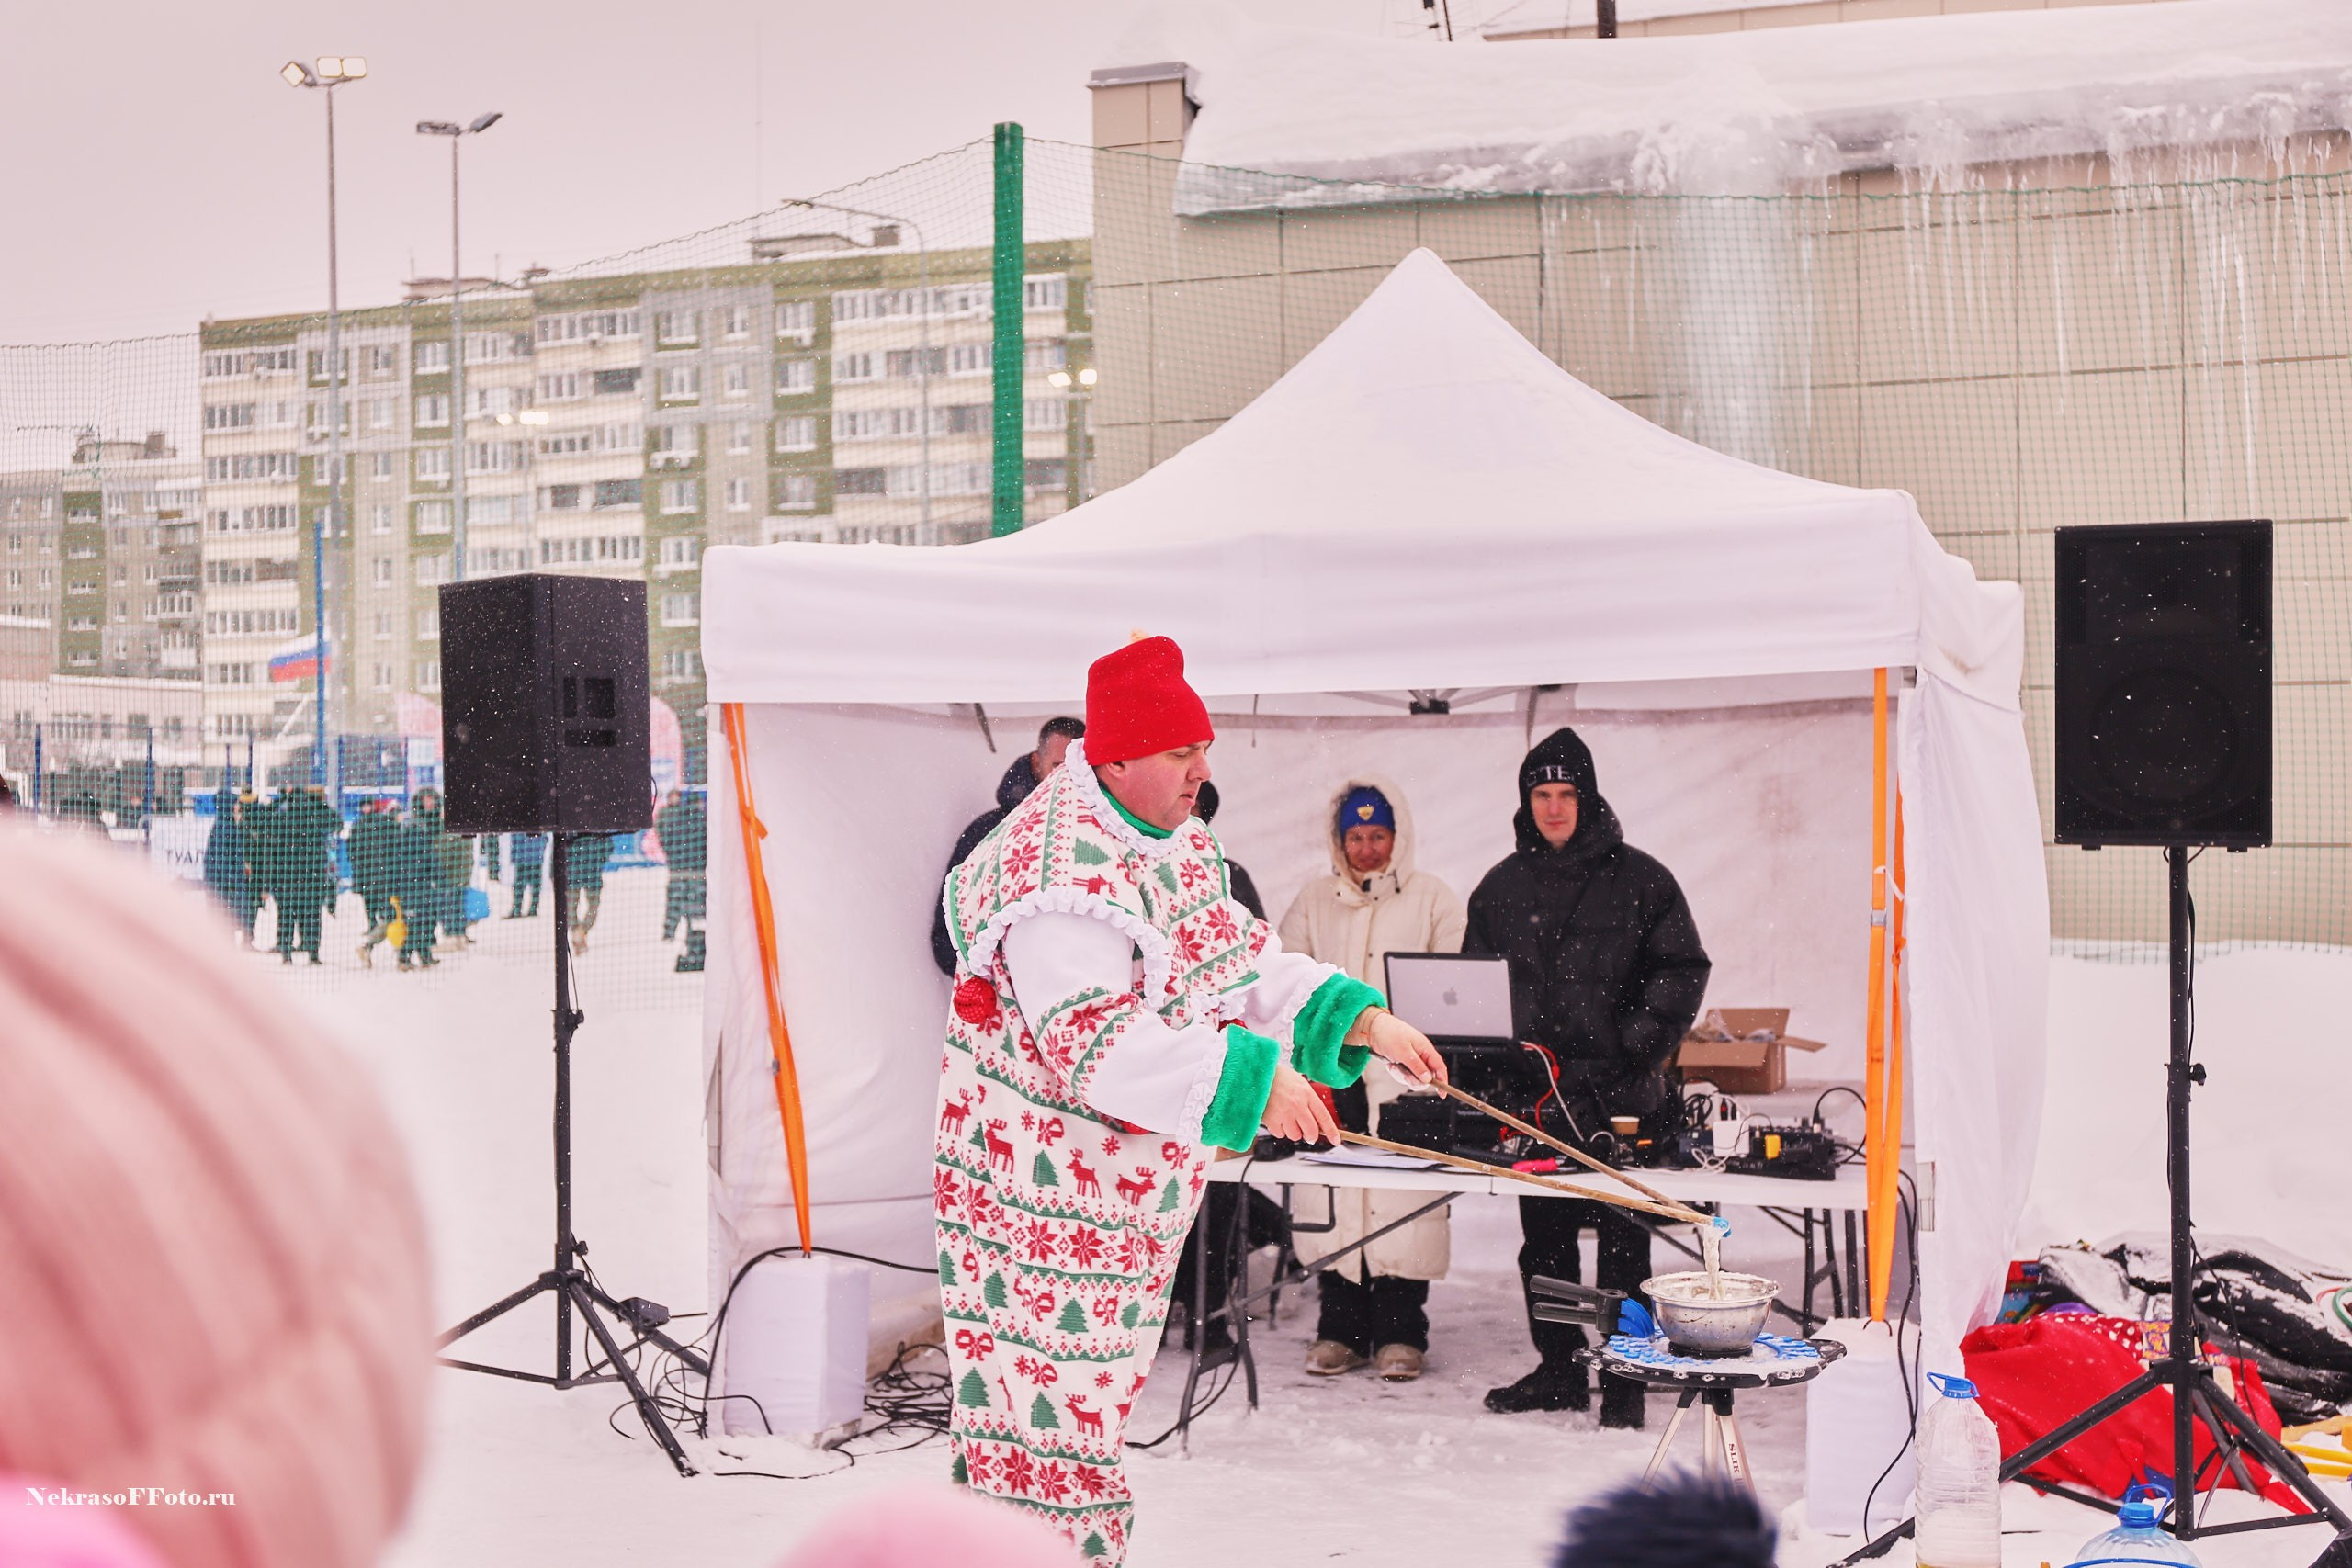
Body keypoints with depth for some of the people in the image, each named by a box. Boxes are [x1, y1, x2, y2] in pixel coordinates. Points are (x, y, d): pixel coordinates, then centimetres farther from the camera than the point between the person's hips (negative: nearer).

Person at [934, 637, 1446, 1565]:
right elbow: (1096, 1043, -31)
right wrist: (1248, 1079, -33)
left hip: (1131, 1186, 10)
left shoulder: (1175, 843, 8)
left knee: (1095, 1393, 17)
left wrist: (1360, 1017, 2)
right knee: (1052, 1396, -5)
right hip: (1045, 1187, -10)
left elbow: (1244, 962, 14)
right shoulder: (1061, 878, -25)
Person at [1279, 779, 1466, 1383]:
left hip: (1407, 1073, -2)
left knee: (1405, 1194, -6)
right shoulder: (1314, 902, 15)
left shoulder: (1435, 901, 6)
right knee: (1334, 1194, 0)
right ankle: (1341, 1325, 10)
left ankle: (1399, 1331, 3)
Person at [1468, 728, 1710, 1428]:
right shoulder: (1502, 887, 11)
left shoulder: (1638, 880, 0)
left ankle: (1624, 1378, 7)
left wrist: (1640, 1044, -12)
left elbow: (1683, 970, 0)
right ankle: (1558, 1369, 21)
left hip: (1619, 1093, -4)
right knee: (1543, 1235, 9)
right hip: (1534, 1093, 4)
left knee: (1623, 1240, -1)